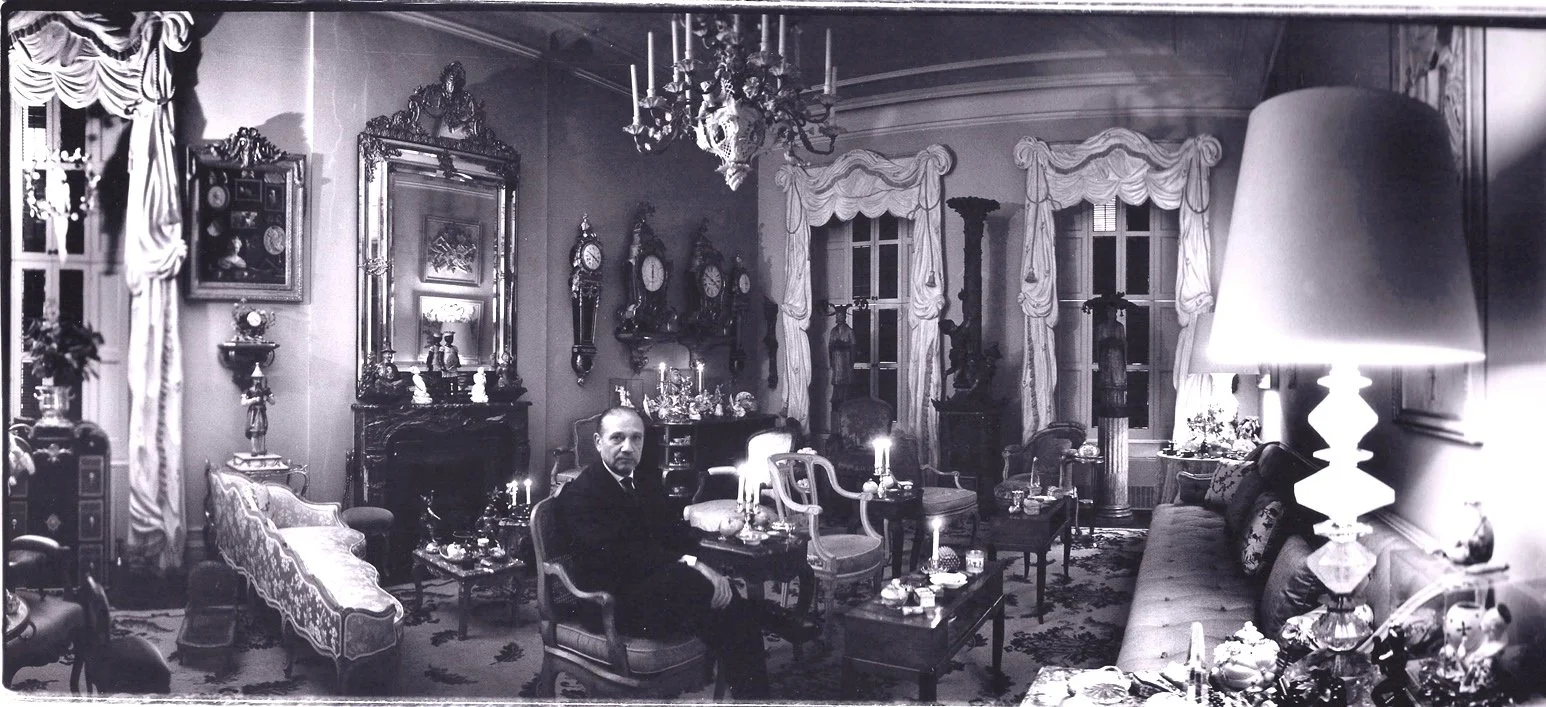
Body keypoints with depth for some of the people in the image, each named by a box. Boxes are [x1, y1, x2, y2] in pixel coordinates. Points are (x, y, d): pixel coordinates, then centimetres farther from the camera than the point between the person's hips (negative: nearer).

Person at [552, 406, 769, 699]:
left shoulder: (649, 482, 17)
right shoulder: (578, 495, -7)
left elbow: (680, 535, 9)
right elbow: (618, 554, -21)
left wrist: (709, 569, -14)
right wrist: (688, 564, -28)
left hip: (660, 586, 7)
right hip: (616, 604, -6)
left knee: (738, 609, -20)